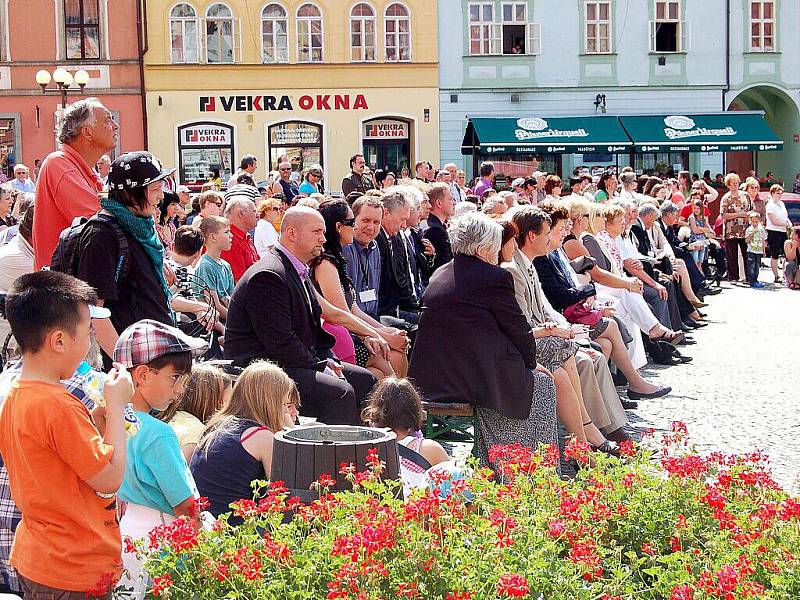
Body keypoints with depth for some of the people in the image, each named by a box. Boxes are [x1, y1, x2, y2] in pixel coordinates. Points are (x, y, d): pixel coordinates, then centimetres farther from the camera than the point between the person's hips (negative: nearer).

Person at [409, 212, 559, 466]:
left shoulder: (439, 275, 13)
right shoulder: (495, 277, -10)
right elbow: (518, 328, -5)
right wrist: (531, 362, 14)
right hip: (478, 377, -8)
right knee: (542, 383, 17)